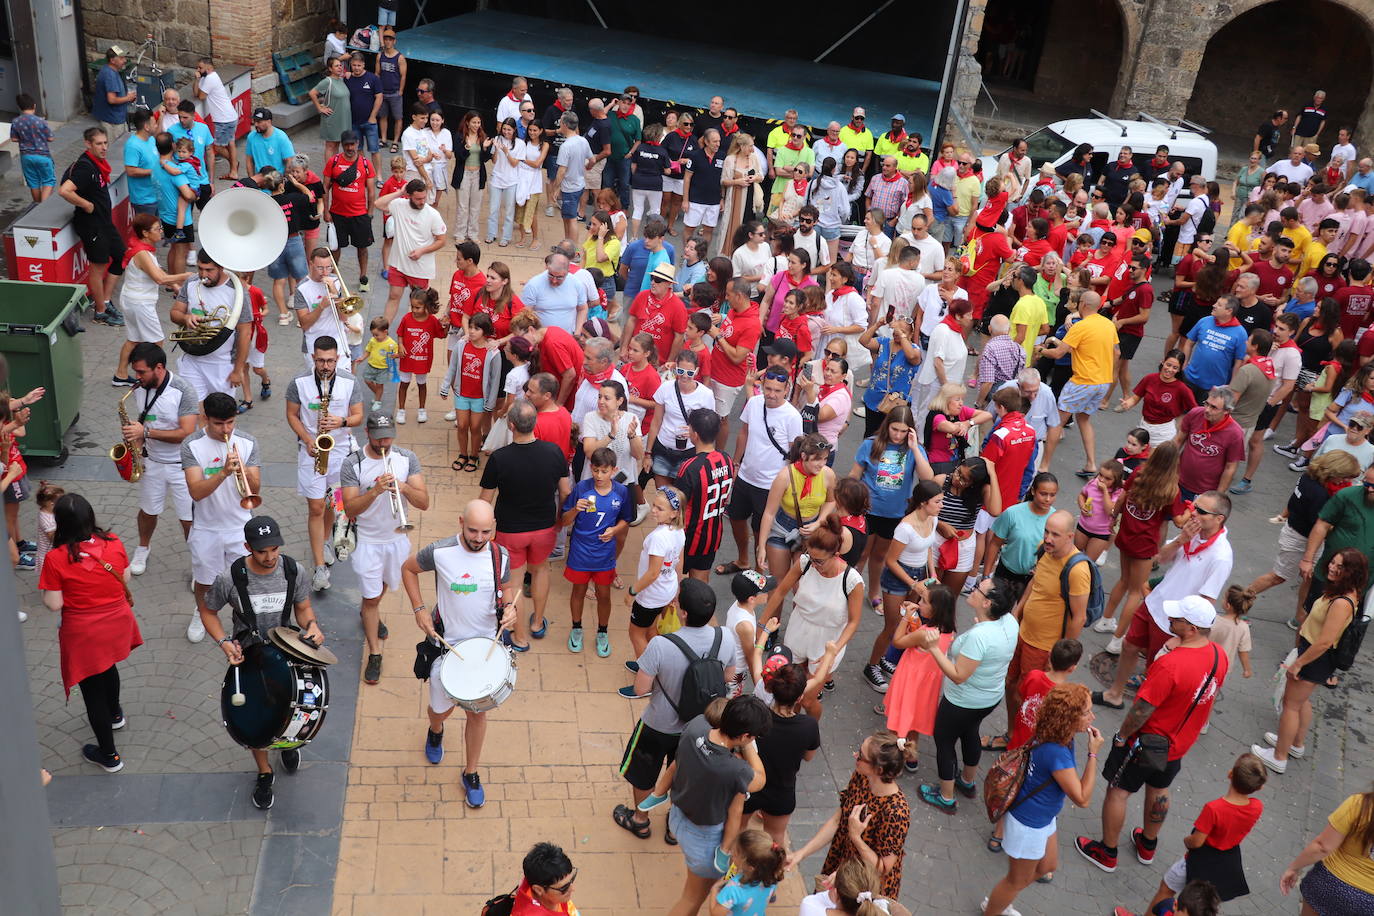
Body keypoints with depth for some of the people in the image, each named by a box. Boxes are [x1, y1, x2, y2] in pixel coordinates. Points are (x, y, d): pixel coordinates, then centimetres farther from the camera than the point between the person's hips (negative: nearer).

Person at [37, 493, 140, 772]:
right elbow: (125, 580, -1)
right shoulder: (113, 543, -14)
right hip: (116, 623, 4)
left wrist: (42, 590, -1)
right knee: (107, 667, 34)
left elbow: (54, 604, -18)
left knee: (92, 689, 14)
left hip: (84, 633, -4)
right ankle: (114, 714, 59)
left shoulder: (56, 558, -24)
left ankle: (109, 755, 27)